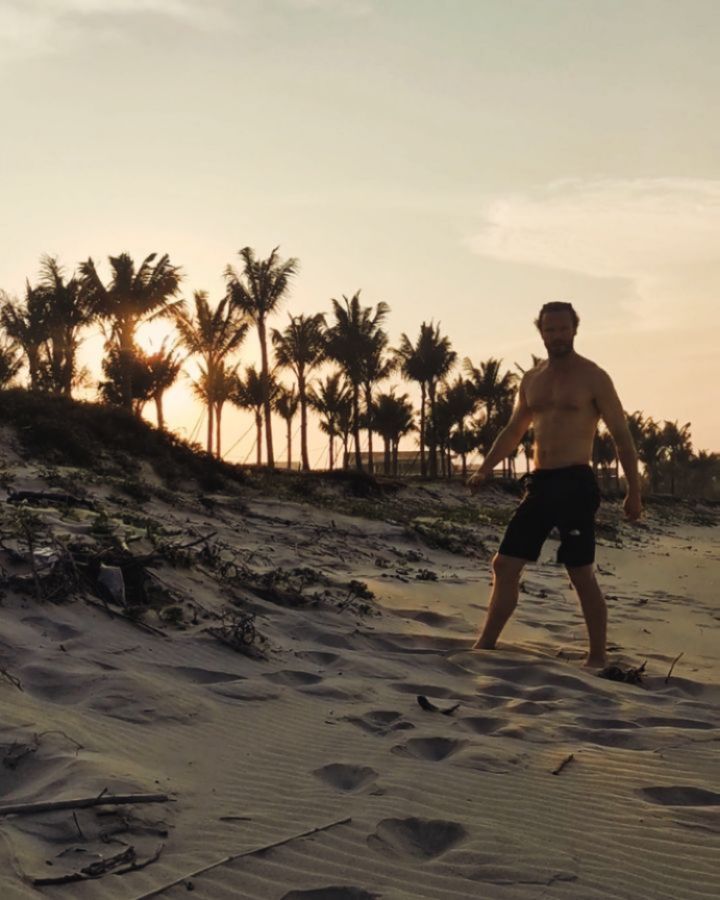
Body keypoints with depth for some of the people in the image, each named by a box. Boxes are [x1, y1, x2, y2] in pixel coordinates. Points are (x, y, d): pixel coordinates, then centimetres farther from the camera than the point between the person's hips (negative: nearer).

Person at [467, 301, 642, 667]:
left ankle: (598, 657, 10)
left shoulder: (593, 377, -3)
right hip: (539, 484, 6)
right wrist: (485, 470, 11)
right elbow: (513, 431, 23)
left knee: (581, 574, -2)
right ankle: (484, 646, 13)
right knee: (505, 564, 5)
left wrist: (633, 492, -6)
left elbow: (622, 437, -3)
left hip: (575, 485, -6)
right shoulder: (531, 380, 14)